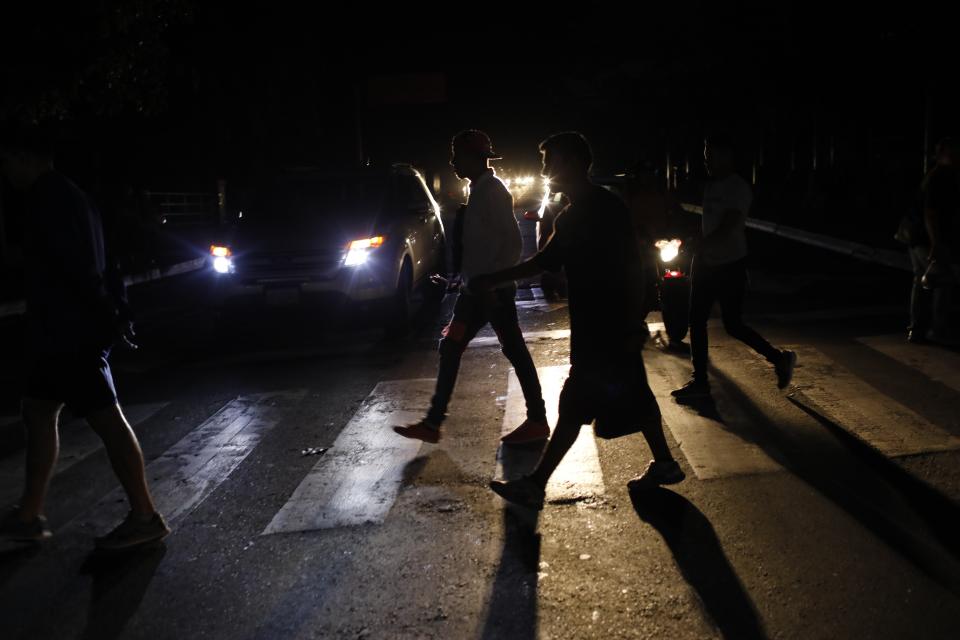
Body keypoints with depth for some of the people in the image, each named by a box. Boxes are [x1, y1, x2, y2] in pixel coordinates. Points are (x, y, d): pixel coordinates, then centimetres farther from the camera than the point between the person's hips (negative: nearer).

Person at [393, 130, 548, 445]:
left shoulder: (493, 190, -14)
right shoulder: (479, 191, 14)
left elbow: (512, 240, -21)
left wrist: (494, 282, -21)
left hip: (493, 290, -10)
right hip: (475, 289, 10)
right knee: (450, 348, 10)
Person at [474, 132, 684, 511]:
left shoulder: (607, 208, -16)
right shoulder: (571, 216, 13)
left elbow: (631, 266, -19)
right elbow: (544, 261, 21)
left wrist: (636, 322, -21)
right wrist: (491, 280, 18)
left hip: (609, 327, -9)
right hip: (596, 327, 9)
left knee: (575, 405, -5)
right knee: (635, 394, 16)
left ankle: (535, 486, 1)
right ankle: (664, 465, 28)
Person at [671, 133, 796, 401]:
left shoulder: (738, 188, -15)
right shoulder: (711, 186, 12)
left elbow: (726, 229, -23)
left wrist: (700, 248, -24)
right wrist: (699, 254, 12)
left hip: (730, 266, -8)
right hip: (707, 265, 8)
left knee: (733, 325, -2)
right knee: (697, 321, 6)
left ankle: (780, 358, 20)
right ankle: (700, 382, 14)